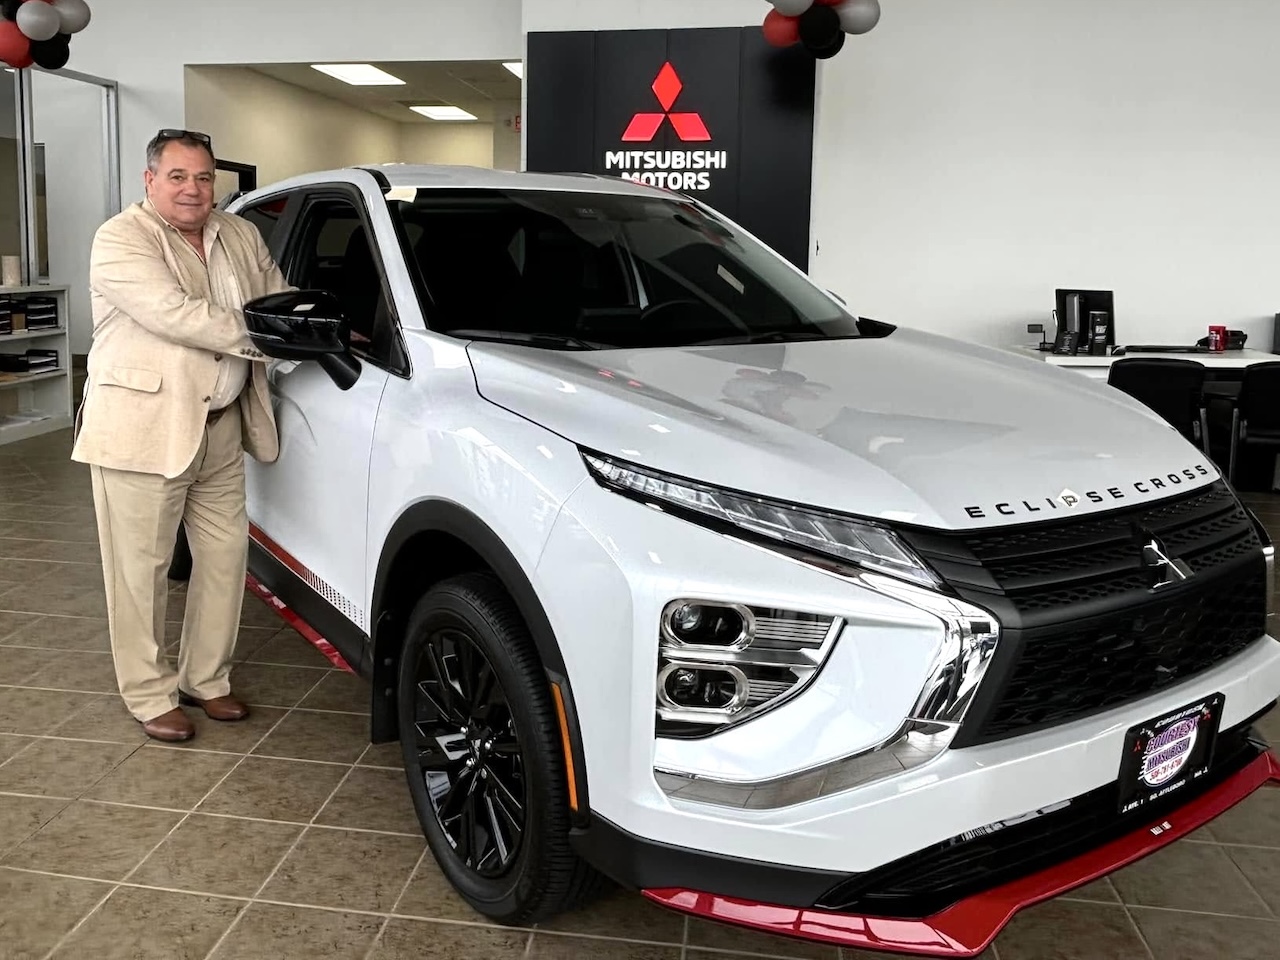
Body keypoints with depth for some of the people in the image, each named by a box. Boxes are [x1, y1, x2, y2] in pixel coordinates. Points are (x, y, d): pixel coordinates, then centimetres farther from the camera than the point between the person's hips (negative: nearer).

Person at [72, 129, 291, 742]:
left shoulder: (241, 236, 12)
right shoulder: (120, 240, -10)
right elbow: (176, 315, -22)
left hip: (220, 428, 7)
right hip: (141, 429, -6)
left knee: (225, 554, 11)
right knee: (142, 569, 3)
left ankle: (206, 678, 26)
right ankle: (151, 695, 18)